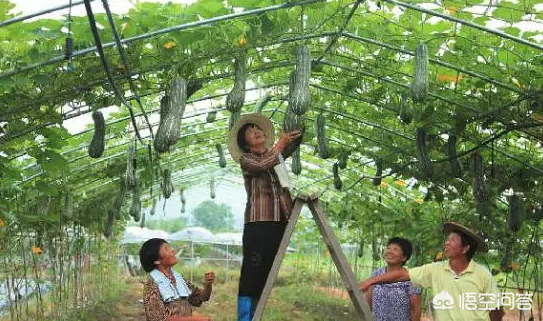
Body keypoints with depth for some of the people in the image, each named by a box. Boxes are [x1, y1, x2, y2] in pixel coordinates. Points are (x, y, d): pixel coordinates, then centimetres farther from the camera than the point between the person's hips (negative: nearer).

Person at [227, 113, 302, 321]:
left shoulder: (276, 154, 22)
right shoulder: (246, 160, 6)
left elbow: (296, 140, 15)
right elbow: (261, 165, -13)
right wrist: (279, 144, -5)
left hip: (281, 222, 5)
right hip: (258, 223, -5)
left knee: (265, 276, 6)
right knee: (252, 275, -9)